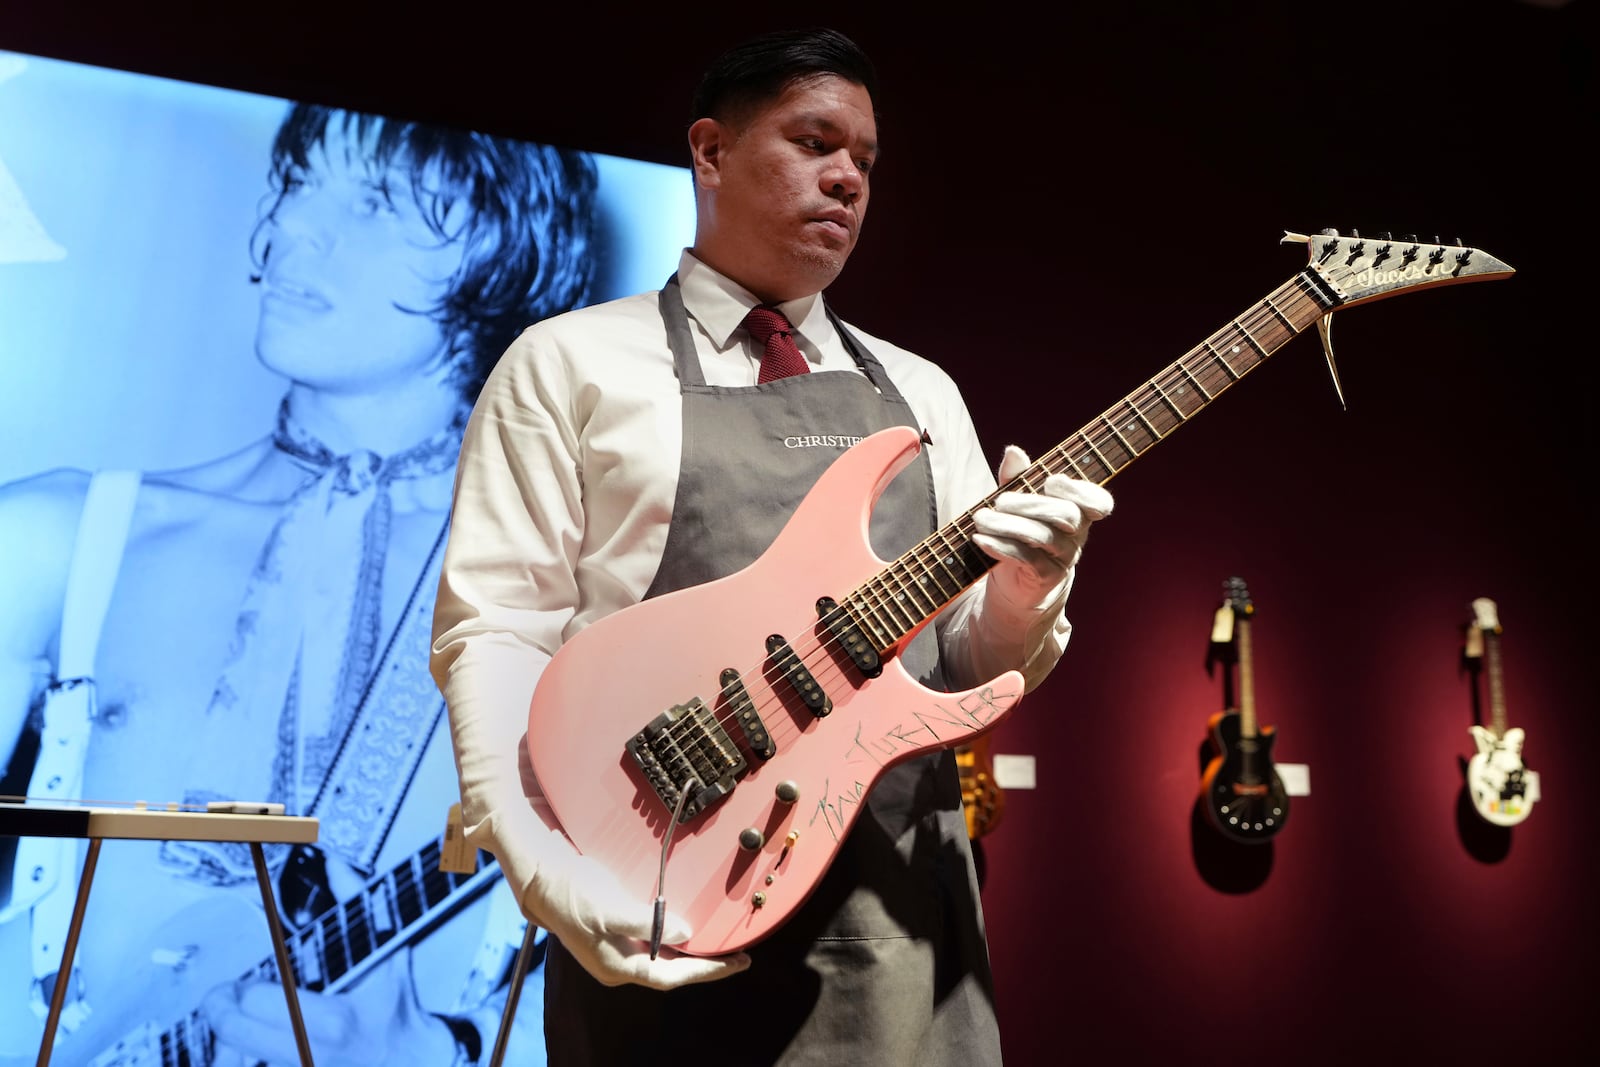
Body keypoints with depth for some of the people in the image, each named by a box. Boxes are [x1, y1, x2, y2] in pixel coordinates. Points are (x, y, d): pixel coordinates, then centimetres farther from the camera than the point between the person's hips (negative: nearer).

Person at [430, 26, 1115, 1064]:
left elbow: (982, 658, 11)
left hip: (905, 905, 4)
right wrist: (547, 870, -20)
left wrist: (1028, 584, -12)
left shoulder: (921, 391, 14)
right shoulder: (572, 363, 1)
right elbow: (493, 630, -6)